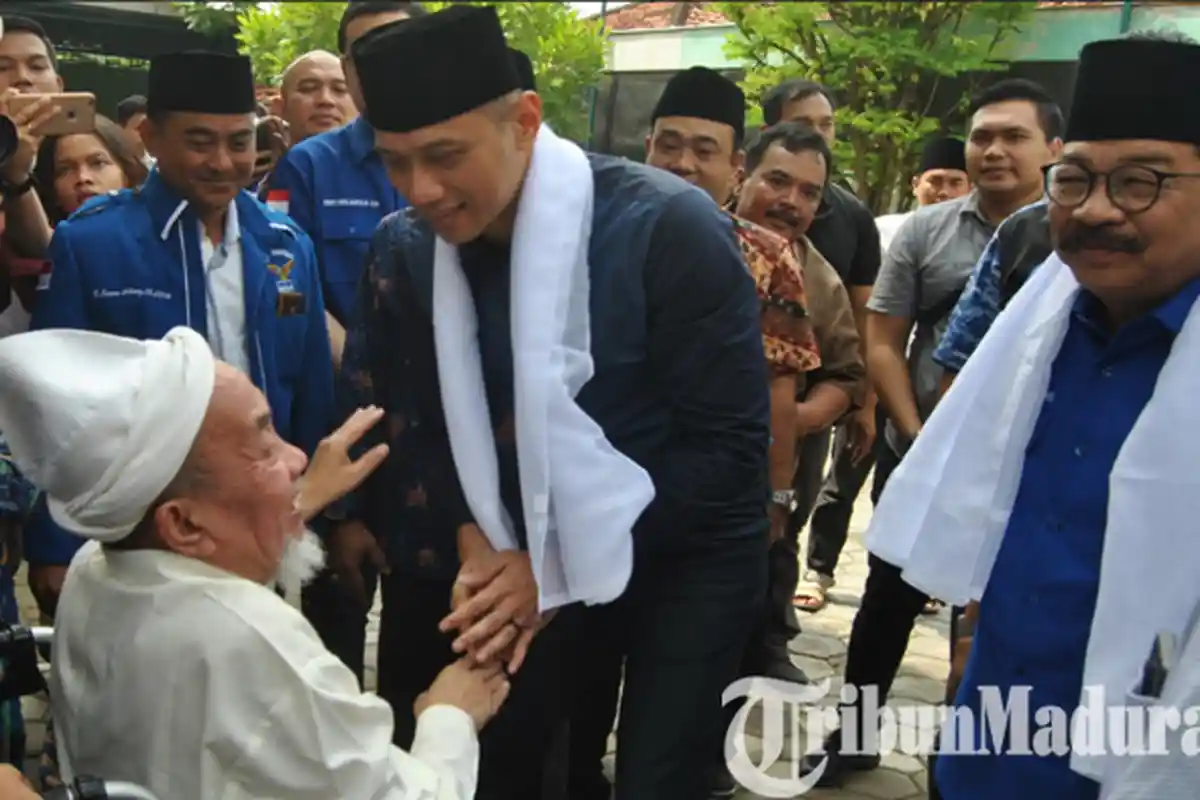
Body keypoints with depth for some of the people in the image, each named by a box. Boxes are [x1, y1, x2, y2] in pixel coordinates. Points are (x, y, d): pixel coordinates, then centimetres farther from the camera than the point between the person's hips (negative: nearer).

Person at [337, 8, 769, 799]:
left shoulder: (668, 229, -23)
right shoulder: (404, 250, -9)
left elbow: (731, 443, -20)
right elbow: (416, 417, 2)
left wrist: (561, 567, -20)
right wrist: (473, 541, -14)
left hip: (686, 553, -4)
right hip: (530, 552, 4)